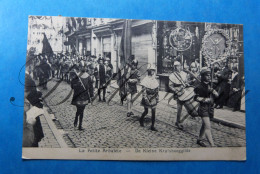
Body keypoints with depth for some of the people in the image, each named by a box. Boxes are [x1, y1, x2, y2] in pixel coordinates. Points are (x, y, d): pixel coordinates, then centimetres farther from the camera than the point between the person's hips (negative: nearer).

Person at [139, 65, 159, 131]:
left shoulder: (155, 80, 4)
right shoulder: (145, 80, -13)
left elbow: (157, 90, 11)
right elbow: (144, 91, -15)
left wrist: (157, 98, 7)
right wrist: (146, 98, -19)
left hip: (153, 99, 5)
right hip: (147, 99, -5)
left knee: (153, 112, 3)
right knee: (146, 111, 9)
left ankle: (152, 126, 11)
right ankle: (141, 120, 39)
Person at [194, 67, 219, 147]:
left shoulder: (209, 85, 9)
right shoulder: (199, 86, -12)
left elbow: (217, 95, 6)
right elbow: (196, 98, -14)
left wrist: (211, 90, -13)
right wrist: (207, 99, -18)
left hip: (209, 108, 8)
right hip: (203, 108, -8)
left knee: (204, 125, 19)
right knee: (208, 127, -11)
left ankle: (199, 140, 36)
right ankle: (212, 145, -13)